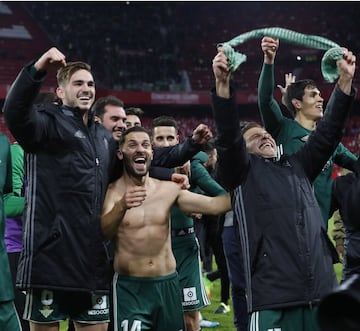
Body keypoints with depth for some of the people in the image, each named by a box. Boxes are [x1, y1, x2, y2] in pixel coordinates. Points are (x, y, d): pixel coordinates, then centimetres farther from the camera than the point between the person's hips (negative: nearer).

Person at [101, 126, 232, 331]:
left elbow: (213, 205, 1)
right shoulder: (113, 191, -9)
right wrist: (121, 206, -46)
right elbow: (104, 232, -26)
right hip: (129, 287, -4)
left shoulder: (169, 189, 4)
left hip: (168, 284, 4)